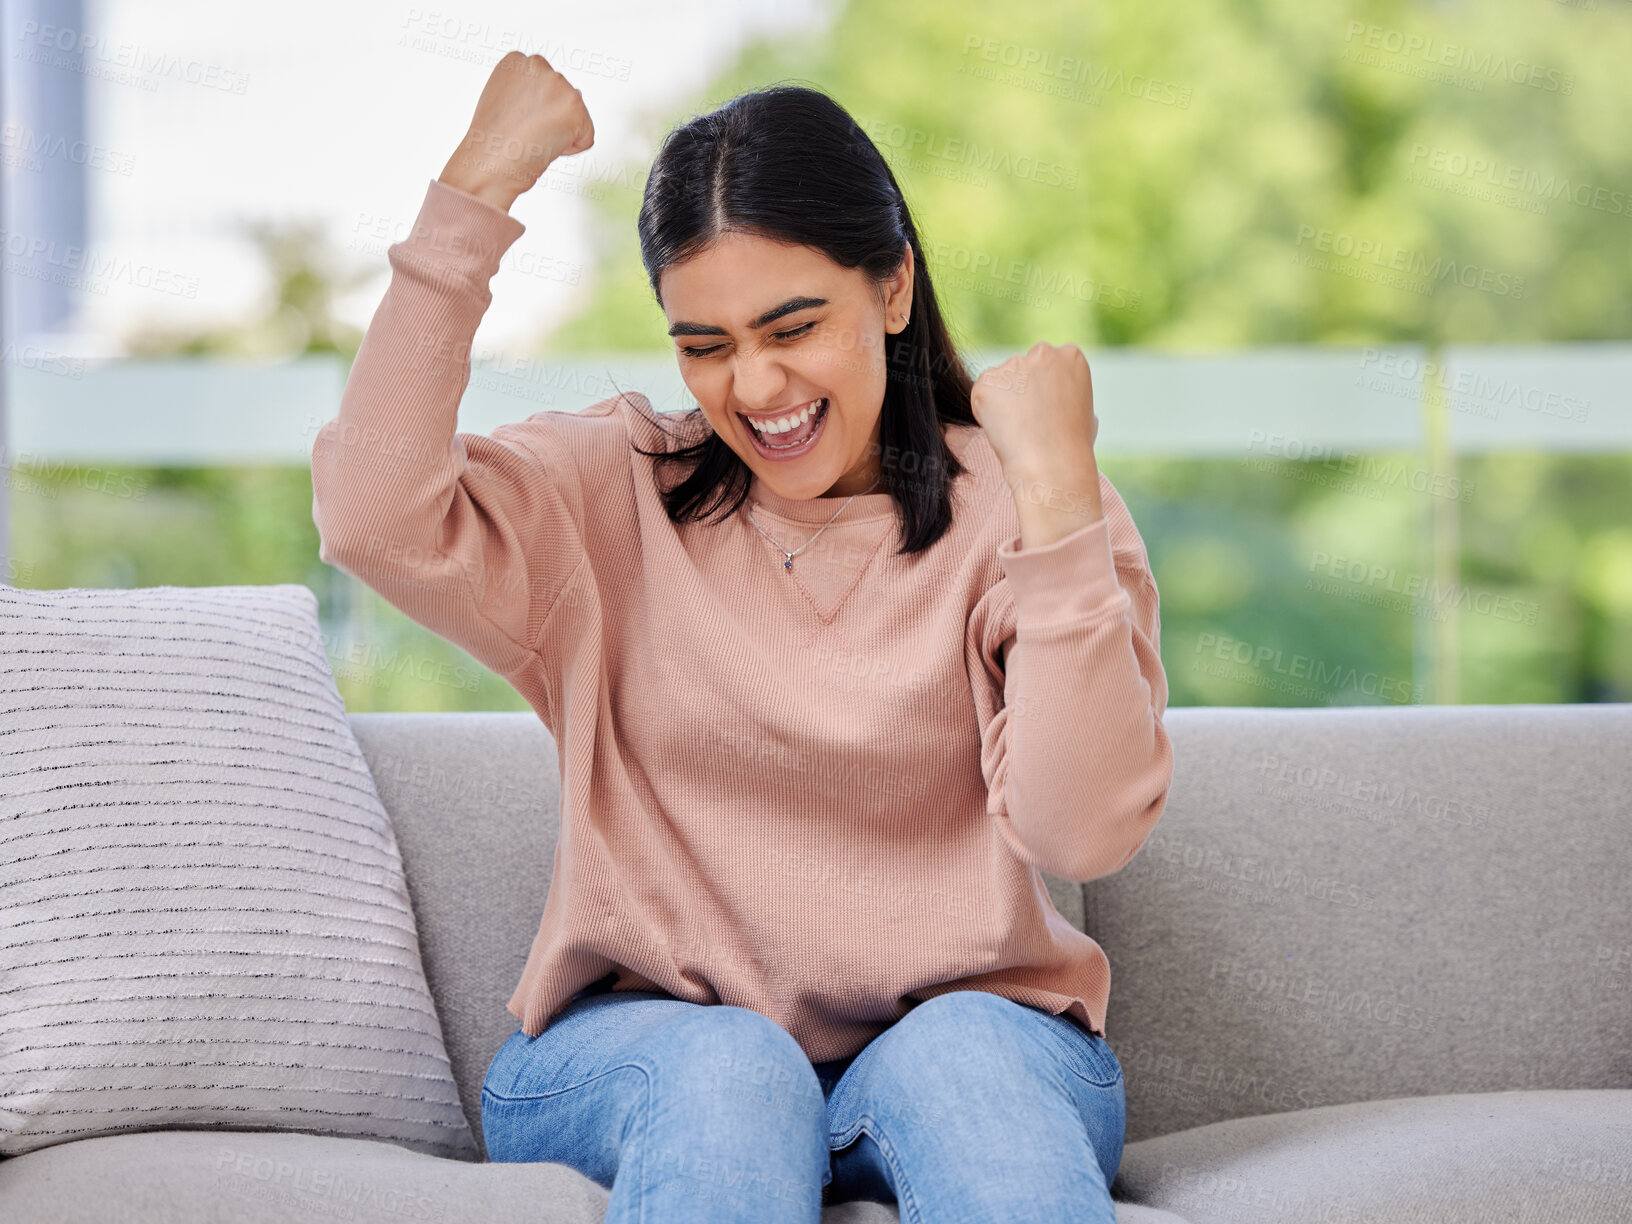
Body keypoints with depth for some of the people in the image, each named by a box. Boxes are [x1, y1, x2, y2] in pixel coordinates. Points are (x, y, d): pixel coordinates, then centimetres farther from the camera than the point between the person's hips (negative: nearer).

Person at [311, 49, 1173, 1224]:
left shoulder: (1006, 509, 2)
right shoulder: (610, 488, 7)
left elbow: (1085, 830, -12)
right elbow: (376, 517, -13)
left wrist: (1056, 485, -17)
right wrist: (475, 189, -13)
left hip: (969, 1028, -1)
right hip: (643, 1044, 1)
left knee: (963, 1060, -34)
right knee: (727, 1074, -32)